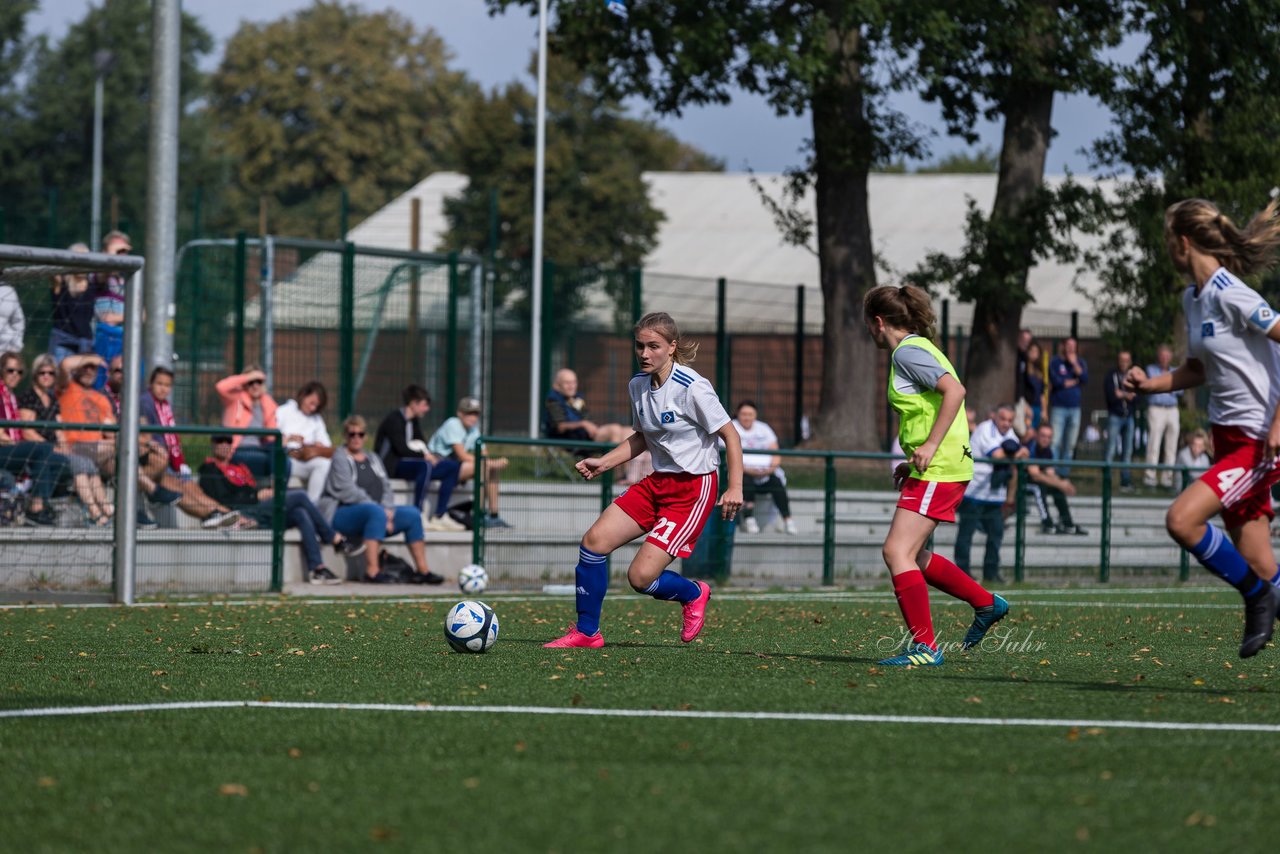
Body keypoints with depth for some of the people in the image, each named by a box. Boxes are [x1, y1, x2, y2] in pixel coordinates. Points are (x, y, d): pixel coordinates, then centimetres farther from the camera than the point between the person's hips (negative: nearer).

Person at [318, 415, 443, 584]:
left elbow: (386, 488, 14)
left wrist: (387, 510, -8)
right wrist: (381, 510, -18)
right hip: (342, 515, -7)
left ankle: (422, 570, -7)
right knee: (376, 512, -37)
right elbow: (348, 492, -14)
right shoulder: (340, 458, -2)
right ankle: (372, 571, -45)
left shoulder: (373, 459, 22)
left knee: (412, 513, -9)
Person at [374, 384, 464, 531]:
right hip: (391, 466, -9)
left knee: (453, 466, -2)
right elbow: (401, 449, -20)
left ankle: (440, 516, -7)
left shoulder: (415, 421, 16)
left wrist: (432, 456, -7)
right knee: (426, 465, -38)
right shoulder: (395, 420, -12)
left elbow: (422, 446, 15)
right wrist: (425, 456, -19)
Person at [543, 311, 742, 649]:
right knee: (594, 540, -6)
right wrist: (603, 463, 8)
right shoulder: (638, 385, 4)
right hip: (658, 482, 7)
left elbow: (730, 435, -13)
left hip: (693, 489, -7)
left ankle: (693, 594, 19)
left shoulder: (692, 388, -19)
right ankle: (586, 632, 6)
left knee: (641, 576, -14)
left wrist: (735, 488, -21)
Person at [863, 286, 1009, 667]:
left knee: (897, 552, -13)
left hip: (938, 469, -10)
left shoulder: (907, 352, -11)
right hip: (938, 467, 10)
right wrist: (913, 461, 20)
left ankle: (925, 647, -14)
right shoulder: (916, 347, 19)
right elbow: (944, 402, 24)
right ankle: (987, 604, 28)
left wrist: (930, 446, -25)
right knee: (912, 556, 19)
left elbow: (954, 390, -24)